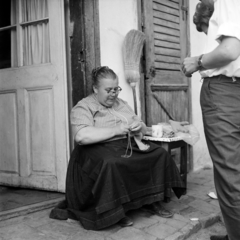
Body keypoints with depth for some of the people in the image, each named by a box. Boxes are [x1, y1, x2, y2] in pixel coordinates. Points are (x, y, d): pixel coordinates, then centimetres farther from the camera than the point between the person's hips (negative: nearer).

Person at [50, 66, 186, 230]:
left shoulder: (122, 104, 18)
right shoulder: (83, 107, -4)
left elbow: (142, 129, 21)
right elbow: (81, 136, -22)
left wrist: (139, 126, -6)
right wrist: (115, 130, -22)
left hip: (129, 145, 7)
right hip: (100, 149, -6)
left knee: (160, 154, -11)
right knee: (111, 164, -38)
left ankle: (152, 200, 1)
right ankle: (115, 211, -19)